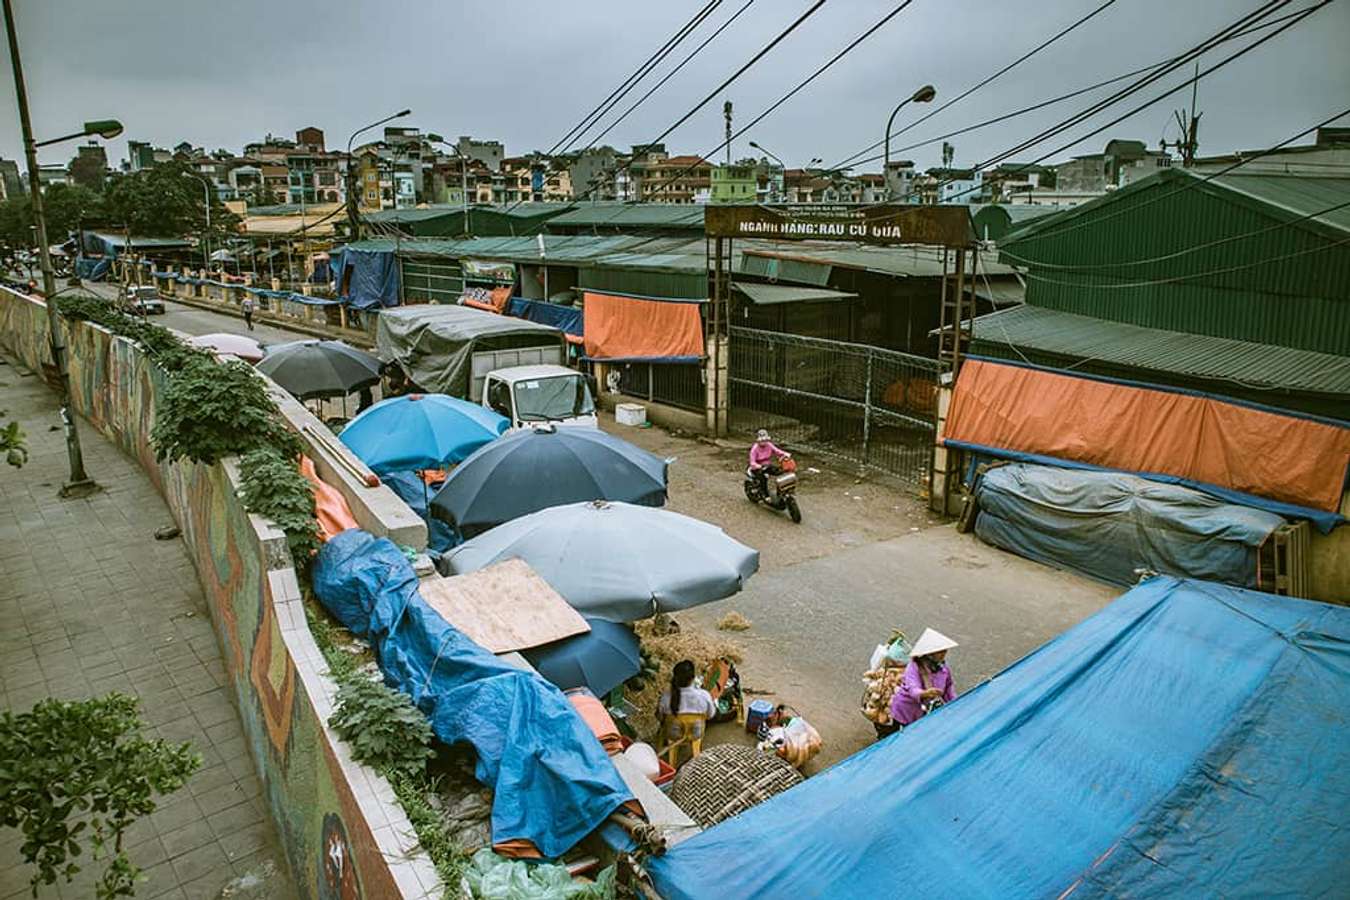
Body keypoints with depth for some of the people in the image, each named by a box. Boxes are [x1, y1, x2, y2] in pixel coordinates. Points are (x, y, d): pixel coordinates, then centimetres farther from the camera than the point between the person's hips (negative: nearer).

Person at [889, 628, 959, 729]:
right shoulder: (914, 668, -26)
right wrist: (925, 693, -64)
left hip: (925, 714, 5)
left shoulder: (943, 668, -8)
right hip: (905, 712, -5)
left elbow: (949, 689, 9)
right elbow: (913, 689, -43)